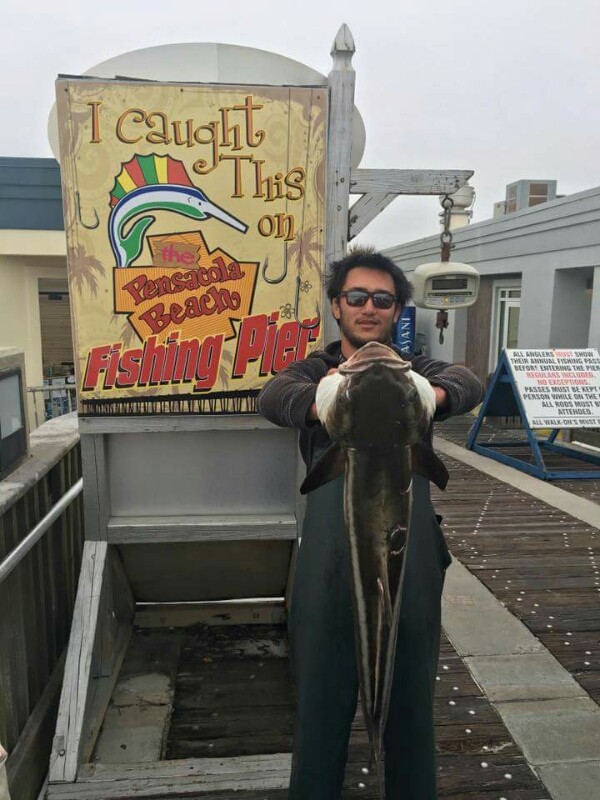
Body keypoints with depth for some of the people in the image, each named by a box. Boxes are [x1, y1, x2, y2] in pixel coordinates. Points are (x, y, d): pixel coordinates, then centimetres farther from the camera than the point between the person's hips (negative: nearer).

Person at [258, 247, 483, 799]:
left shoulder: (416, 372, 8)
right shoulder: (315, 371, 6)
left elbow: (468, 383, -14)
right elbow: (274, 396, -17)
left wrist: (432, 394, -39)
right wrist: (319, 401, -41)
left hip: (410, 559, 2)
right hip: (331, 561, -1)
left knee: (410, 697, 17)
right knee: (322, 697, 12)